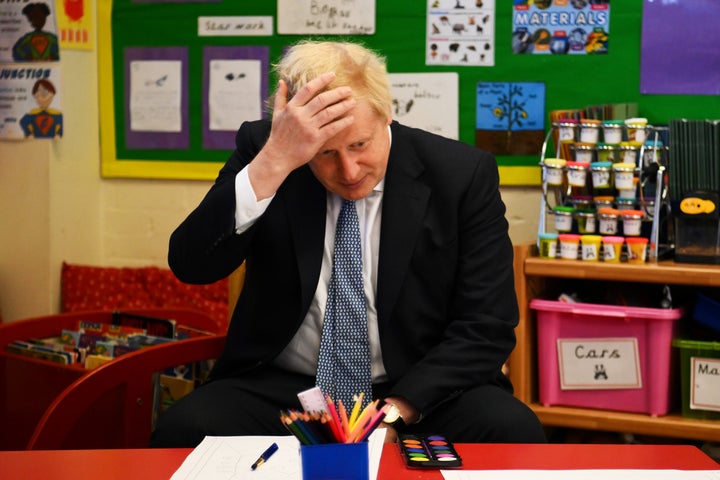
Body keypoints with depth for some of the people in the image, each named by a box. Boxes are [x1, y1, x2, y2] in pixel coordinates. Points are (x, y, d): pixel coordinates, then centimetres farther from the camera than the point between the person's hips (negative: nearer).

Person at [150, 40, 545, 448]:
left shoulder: (464, 173, -7)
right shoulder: (260, 150, -5)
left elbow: (486, 327, -7)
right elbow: (191, 266, -16)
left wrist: (396, 412, -20)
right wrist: (272, 162, -28)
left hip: (418, 394, 0)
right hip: (282, 388, 0)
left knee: (512, 430, -29)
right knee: (185, 429, -28)